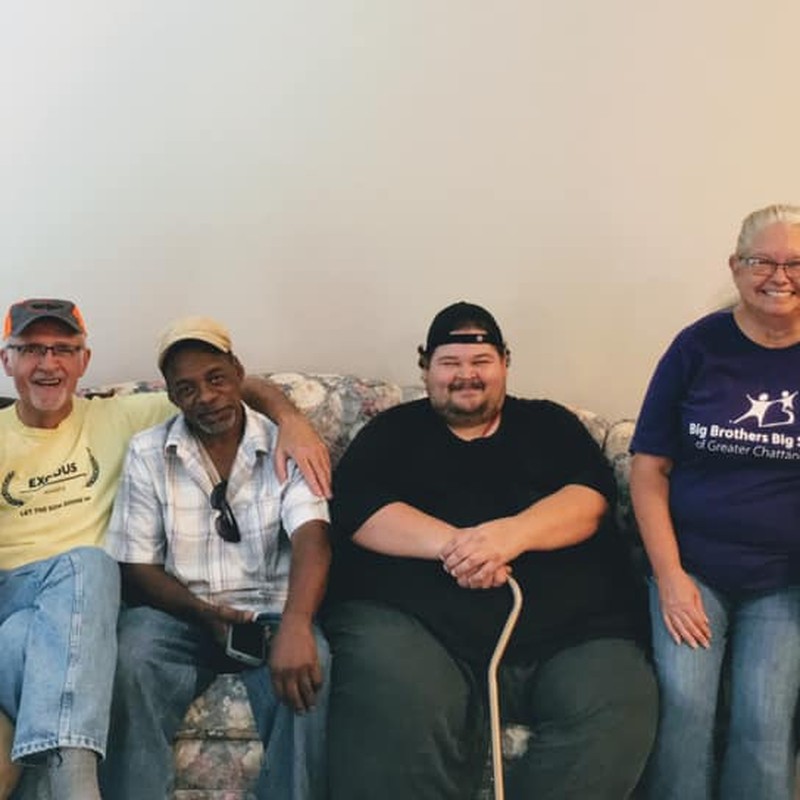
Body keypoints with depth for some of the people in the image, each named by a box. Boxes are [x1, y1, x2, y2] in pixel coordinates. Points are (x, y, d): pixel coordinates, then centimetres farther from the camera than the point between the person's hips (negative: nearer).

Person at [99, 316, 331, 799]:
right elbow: (136, 567, 3)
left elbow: (312, 538, -17)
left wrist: (295, 625, -37)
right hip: (181, 612, 1)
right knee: (129, 660, -32)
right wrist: (204, 613, -16)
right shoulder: (147, 454, 4)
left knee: (307, 666, -33)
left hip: (269, 611, -1)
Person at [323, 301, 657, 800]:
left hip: (569, 628, 2)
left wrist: (511, 533, -17)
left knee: (619, 712, -27)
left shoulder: (550, 424, 22)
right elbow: (354, 507, 1)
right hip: (412, 619, -1)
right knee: (398, 719, -33)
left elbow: (591, 496, 4)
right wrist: (450, 543, -16)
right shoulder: (394, 431, 19)